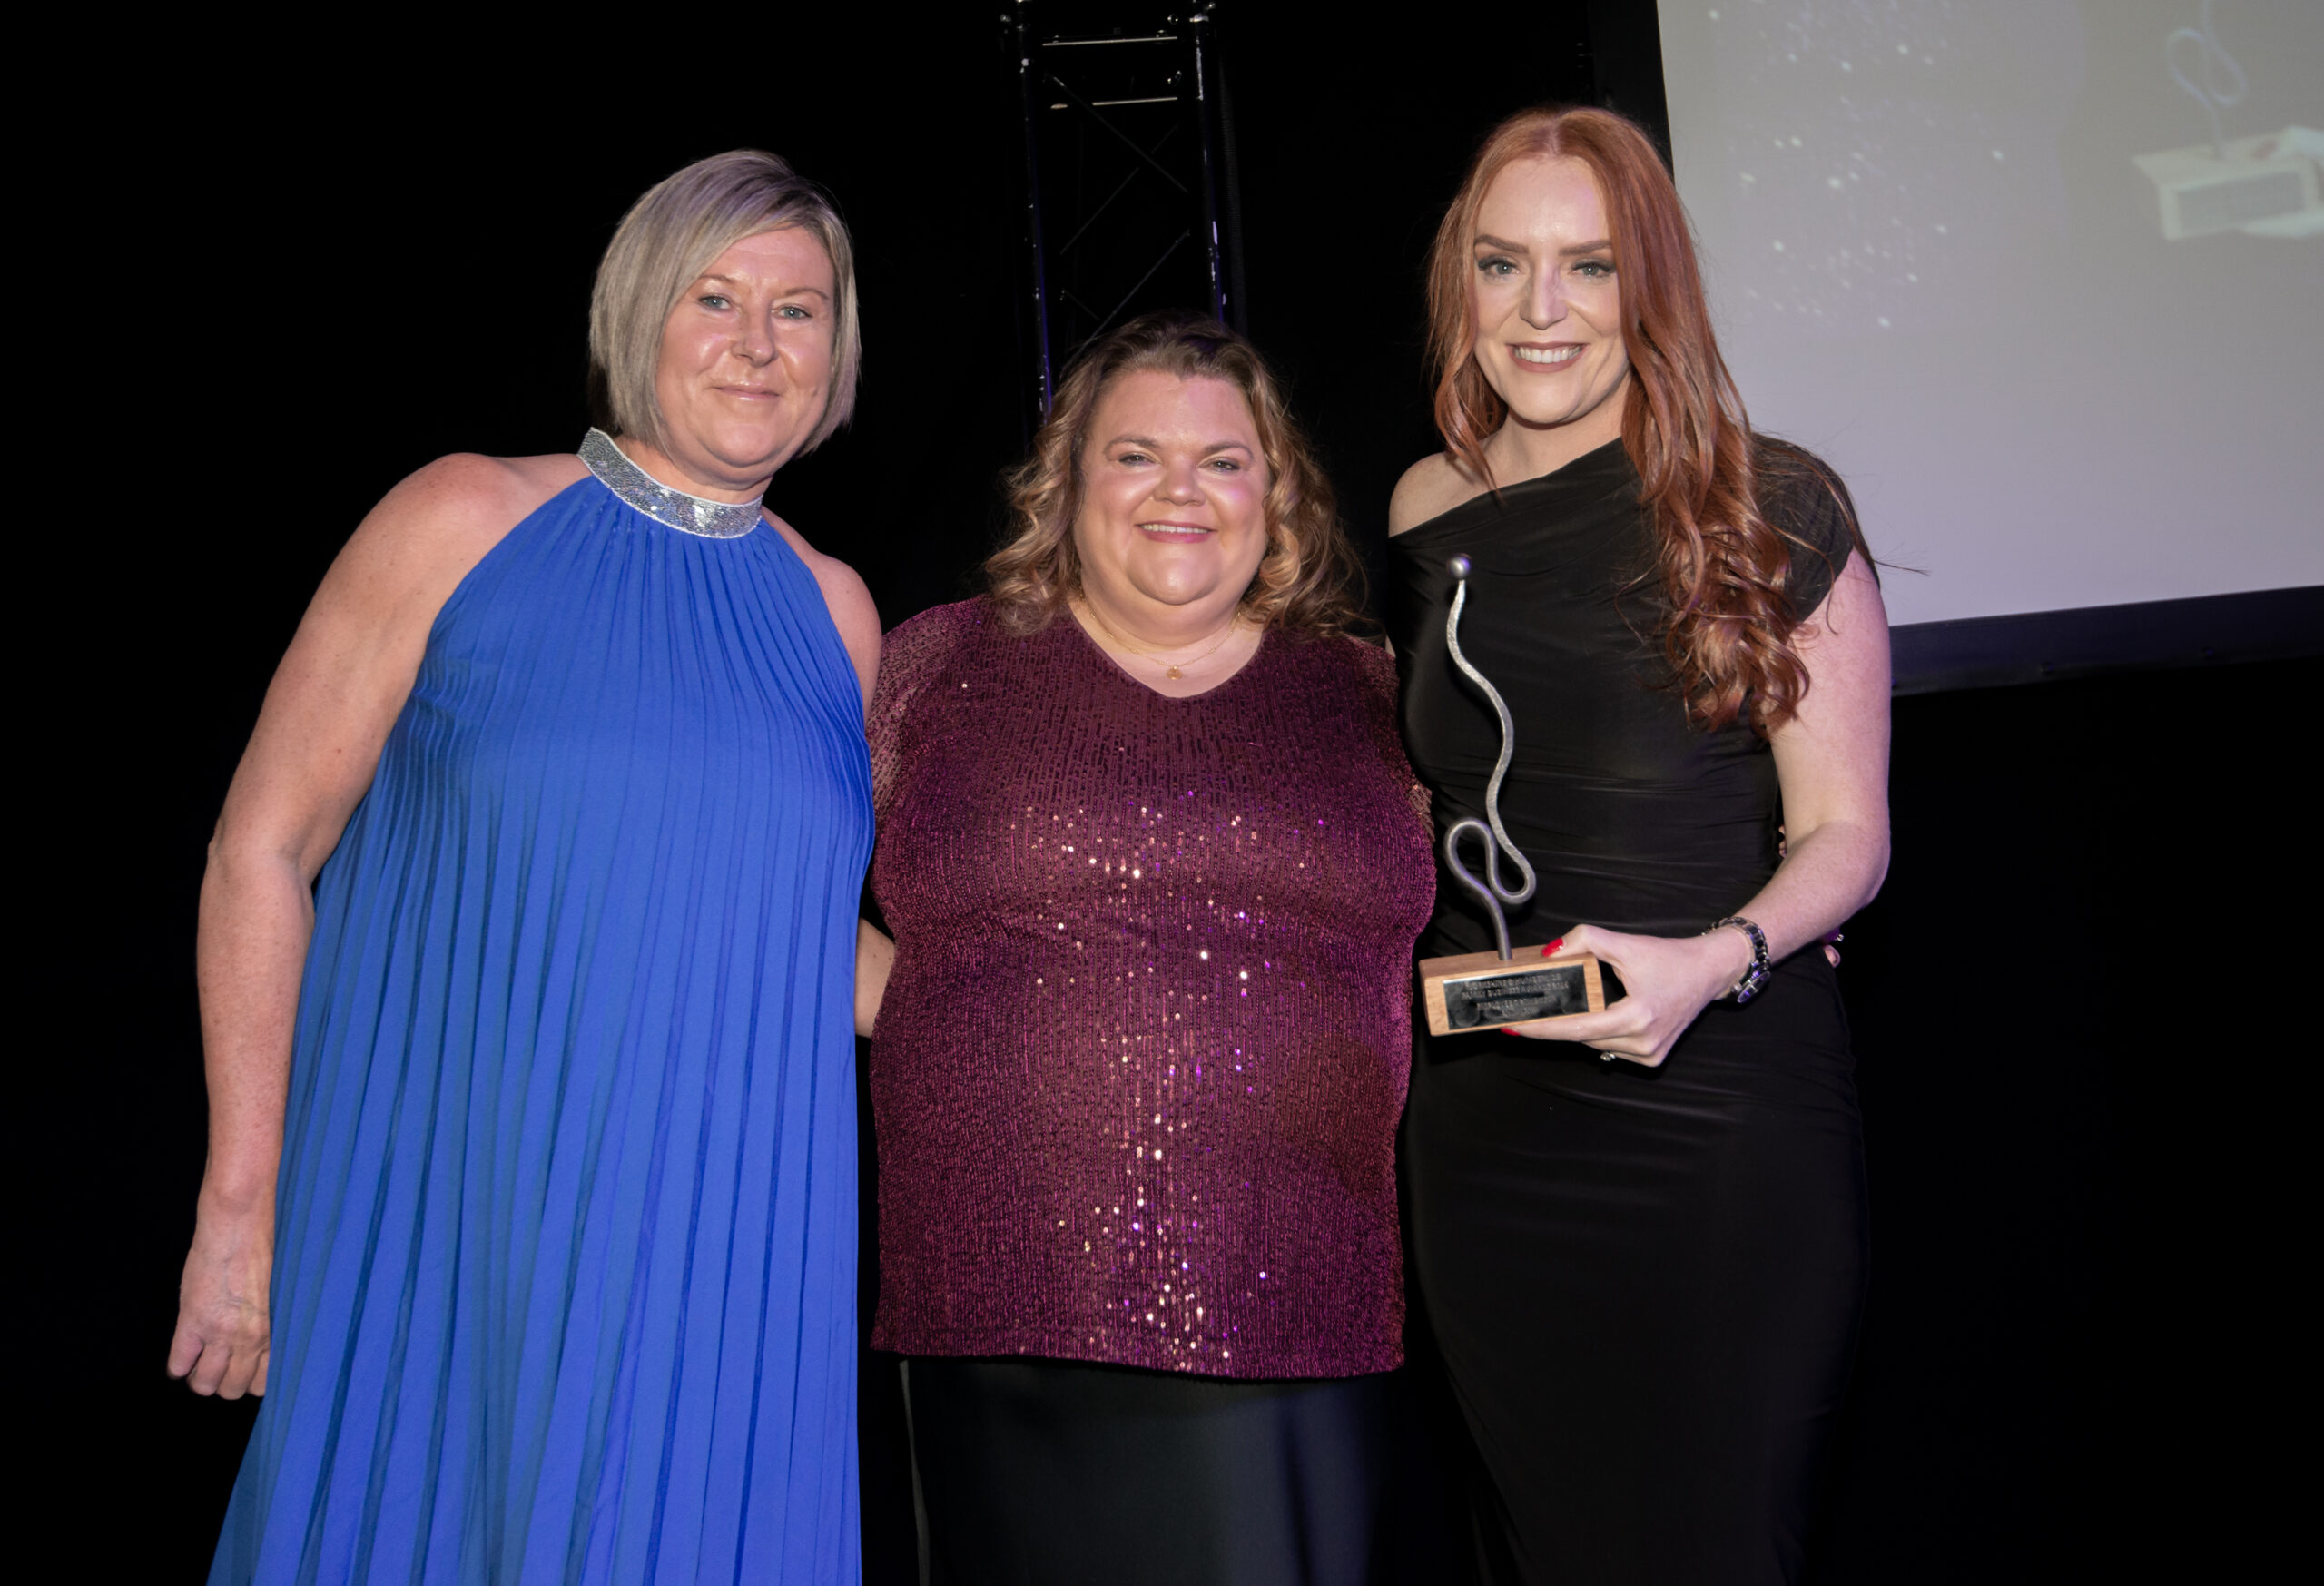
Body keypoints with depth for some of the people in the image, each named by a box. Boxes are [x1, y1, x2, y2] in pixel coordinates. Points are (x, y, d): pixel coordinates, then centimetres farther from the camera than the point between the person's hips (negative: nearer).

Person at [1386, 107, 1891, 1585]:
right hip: (1481, 1123, 4)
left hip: (1721, 1123, -4)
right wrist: (1401, 971, 5)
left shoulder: (1768, 511, -7)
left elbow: (1844, 833, -5)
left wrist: (1714, 959, -22)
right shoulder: (1426, 517, 7)